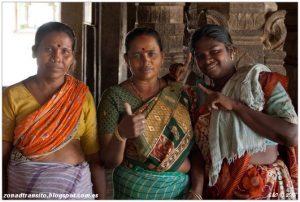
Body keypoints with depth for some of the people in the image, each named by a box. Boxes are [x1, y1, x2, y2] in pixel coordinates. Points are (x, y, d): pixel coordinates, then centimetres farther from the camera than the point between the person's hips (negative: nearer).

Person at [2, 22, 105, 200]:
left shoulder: (83, 96, -2)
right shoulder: (13, 96, -7)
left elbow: (94, 155, -1)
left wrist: (101, 196, -3)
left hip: (75, 185, 2)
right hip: (24, 185, -1)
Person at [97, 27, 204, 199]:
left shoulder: (180, 92, -1)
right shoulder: (115, 96, -10)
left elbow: (195, 146, 2)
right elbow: (109, 161, -12)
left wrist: (197, 190, -9)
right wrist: (121, 134, -30)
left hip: (183, 187, 3)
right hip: (135, 188, -2)